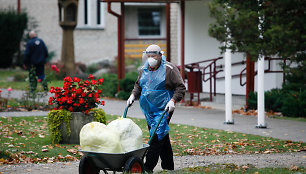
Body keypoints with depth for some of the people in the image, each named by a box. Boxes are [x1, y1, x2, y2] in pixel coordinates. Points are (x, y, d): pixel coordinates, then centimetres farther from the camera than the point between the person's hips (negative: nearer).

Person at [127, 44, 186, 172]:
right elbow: (138, 85, 26)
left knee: (157, 138, -14)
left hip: (163, 109, -6)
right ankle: (168, 166, 21)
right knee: (163, 138, 13)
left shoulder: (169, 69, -7)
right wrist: (133, 95, 9)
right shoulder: (144, 69, 12)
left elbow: (181, 88, -7)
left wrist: (173, 100, -20)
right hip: (148, 109, 6)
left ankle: (148, 168, -16)